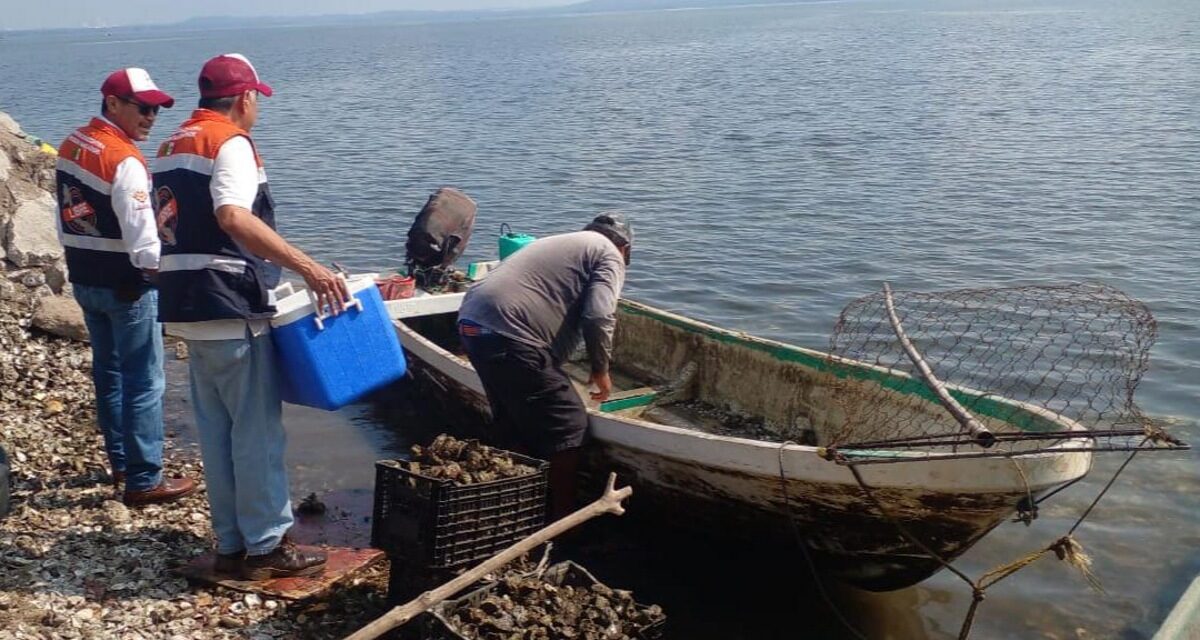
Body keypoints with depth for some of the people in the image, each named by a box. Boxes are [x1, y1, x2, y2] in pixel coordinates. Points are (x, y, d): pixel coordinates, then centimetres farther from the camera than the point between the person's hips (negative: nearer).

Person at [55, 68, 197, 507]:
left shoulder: (71, 145, 7)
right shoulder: (124, 159, -21)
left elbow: (66, 217, 14)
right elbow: (141, 236, -24)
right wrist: (160, 270, -9)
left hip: (84, 280, 9)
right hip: (126, 285, -9)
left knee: (108, 371, 19)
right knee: (144, 383, -2)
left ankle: (120, 462, 30)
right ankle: (143, 480, 3)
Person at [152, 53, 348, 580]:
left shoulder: (172, 146, 18)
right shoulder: (231, 142, -11)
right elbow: (233, 217, -30)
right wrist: (307, 266, -35)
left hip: (185, 305, 9)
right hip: (228, 306, -9)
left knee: (217, 429, 13)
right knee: (257, 429, 0)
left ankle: (232, 543, 20)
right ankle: (266, 546, 8)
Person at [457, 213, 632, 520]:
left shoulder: (560, 243, 31)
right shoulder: (609, 255, 6)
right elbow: (598, 318, -9)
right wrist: (601, 371, 5)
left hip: (472, 321, 9)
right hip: (509, 333, -9)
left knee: (516, 423, 21)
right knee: (567, 424, 2)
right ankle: (561, 521, 8)